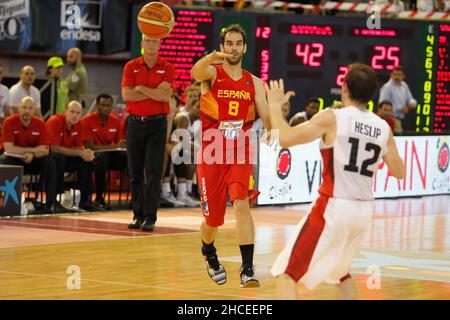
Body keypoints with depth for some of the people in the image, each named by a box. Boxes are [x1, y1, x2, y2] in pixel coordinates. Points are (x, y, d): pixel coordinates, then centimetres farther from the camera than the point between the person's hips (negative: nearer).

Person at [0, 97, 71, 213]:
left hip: (33, 160, 3)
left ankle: (51, 203, -23)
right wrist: (32, 150, -18)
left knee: (50, 163, -23)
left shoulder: (40, 124, -5)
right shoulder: (10, 122, -14)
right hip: (14, 160, -3)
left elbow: (45, 150, -9)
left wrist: (32, 154, -31)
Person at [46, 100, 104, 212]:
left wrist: (85, 152, -22)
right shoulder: (55, 122, -22)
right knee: (60, 158, -37)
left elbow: (79, 146, 5)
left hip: (66, 156, 7)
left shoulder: (78, 124, 0)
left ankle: (85, 201, -6)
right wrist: (79, 153, -29)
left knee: (87, 160, -11)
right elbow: (54, 148, -28)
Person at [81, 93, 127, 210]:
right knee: (102, 156, -39)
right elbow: (89, 146, -17)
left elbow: (118, 143, 14)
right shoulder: (87, 120, -11)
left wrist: (123, 147, -14)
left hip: (110, 154, 5)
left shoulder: (115, 121, 5)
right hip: (93, 155, -5)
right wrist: (115, 146, -23)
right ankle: (99, 198, -31)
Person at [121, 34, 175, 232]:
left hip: (157, 123, -2)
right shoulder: (131, 67, 6)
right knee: (135, 172, 5)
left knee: (153, 172, -7)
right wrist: (154, 93, -9)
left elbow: (165, 95, -12)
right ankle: (138, 215, 12)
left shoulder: (167, 68, 2)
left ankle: (150, 217, -7)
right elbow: (126, 95, -7)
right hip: (135, 122, 2)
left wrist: (140, 88, -8)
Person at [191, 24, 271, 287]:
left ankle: (248, 268, -23)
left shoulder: (254, 83, 5)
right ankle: (209, 253, 41)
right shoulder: (212, 74, -4)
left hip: (240, 154, 1)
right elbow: (196, 73, -29)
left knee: (242, 204, -22)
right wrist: (210, 58, -53)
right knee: (213, 219, 7)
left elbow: (266, 117, -4)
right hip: (211, 154, -1)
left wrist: (272, 130, -29)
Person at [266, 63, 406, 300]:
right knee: (339, 269, 31)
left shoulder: (332, 118, -11)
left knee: (286, 272, -2)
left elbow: (286, 139, -16)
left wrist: (275, 106, -1)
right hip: (364, 211, 6)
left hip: (333, 207, -6)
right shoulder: (383, 127, 5)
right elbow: (399, 172, 14)